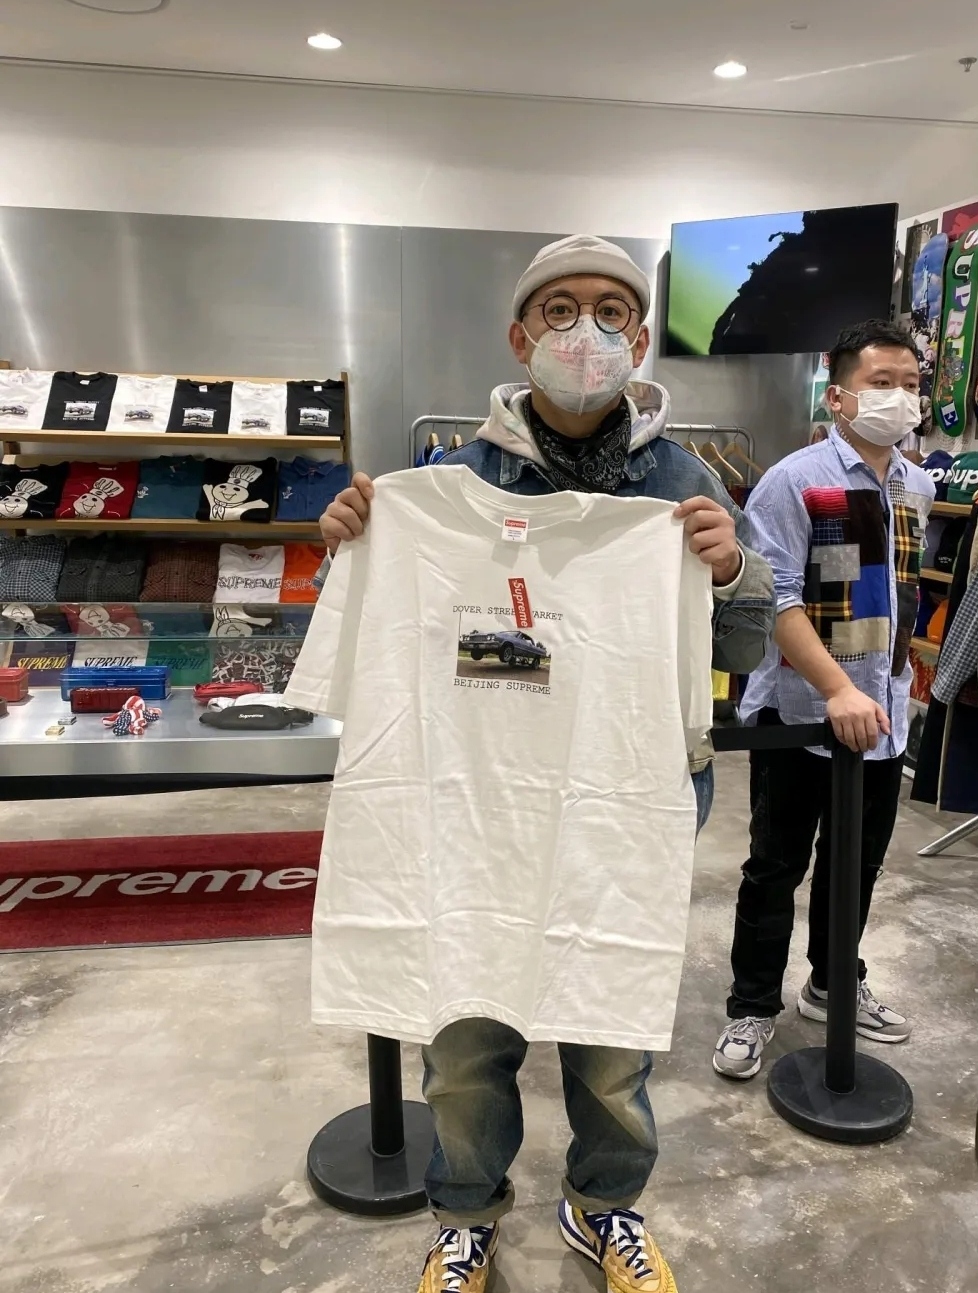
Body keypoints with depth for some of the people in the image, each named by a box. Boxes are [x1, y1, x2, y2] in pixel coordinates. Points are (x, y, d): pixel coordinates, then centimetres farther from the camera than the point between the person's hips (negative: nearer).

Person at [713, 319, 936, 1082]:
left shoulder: (919, 487, 8)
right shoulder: (793, 482, -14)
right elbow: (775, 599, -21)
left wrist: (891, 685, 18)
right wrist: (838, 690, -29)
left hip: (884, 713, 7)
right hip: (799, 711, -6)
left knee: (859, 864, 19)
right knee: (777, 868, 7)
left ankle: (833, 985, 39)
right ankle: (753, 1008, 24)